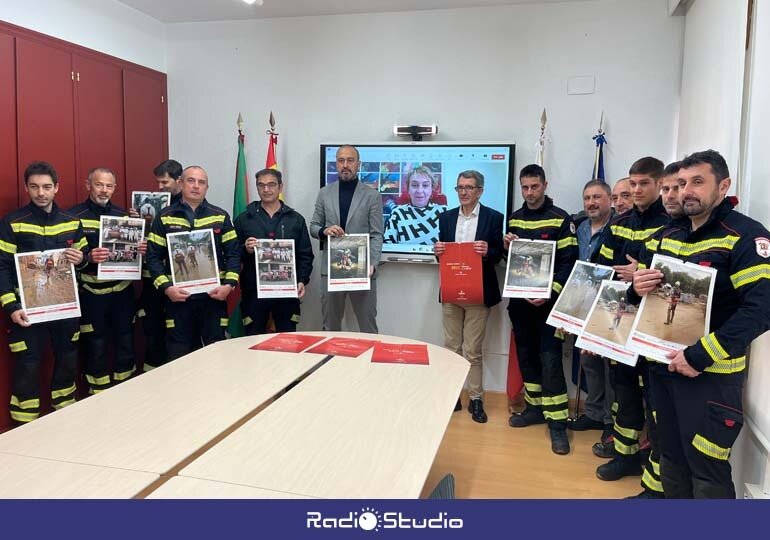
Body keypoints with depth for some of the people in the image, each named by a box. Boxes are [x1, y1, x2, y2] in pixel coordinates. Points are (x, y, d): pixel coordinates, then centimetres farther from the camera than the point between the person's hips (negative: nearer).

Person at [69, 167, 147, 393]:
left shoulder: (123, 215, 9)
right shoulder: (74, 216, -5)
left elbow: (133, 249, 18)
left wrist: (141, 250, -5)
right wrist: (88, 258, -25)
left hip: (123, 291, 4)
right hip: (92, 294, -4)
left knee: (126, 345, 12)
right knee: (96, 349, 6)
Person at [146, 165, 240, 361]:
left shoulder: (220, 217, 7)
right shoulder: (165, 218, 5)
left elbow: (233, 253, 5)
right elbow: (153, 257, 2)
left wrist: (229, 284, -8)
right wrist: (166, 287, -10)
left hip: (214, 296, 1)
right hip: (178, 296, 0)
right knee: (179, 355, 7)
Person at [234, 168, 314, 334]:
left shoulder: (296, 219, 9)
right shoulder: (244, 219, 6)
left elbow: (306, 255, 7)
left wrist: (302, 281, -4)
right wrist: (246, 250, -15)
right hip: (253, 291, 0)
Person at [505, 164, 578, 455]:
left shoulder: (560, 219, -5)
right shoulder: (514, 219, 11)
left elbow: (569, 262, -9)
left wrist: (550, 292, -20)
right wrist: (507, 247, -3)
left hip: (548, 301, -5)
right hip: (519, 299, 6)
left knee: (550, 359, -8)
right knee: (526, 355, 12)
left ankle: (557, 422, 0)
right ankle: (536, 407, 26)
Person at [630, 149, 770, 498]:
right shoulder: (668, 234, 11)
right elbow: (645, 295, 20)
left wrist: (699, 356, -24)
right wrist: (637, 288, -6)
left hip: (710, 373, -6)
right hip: (663, 365, 7)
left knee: (707, 470, 1)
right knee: (672, 459, 19)